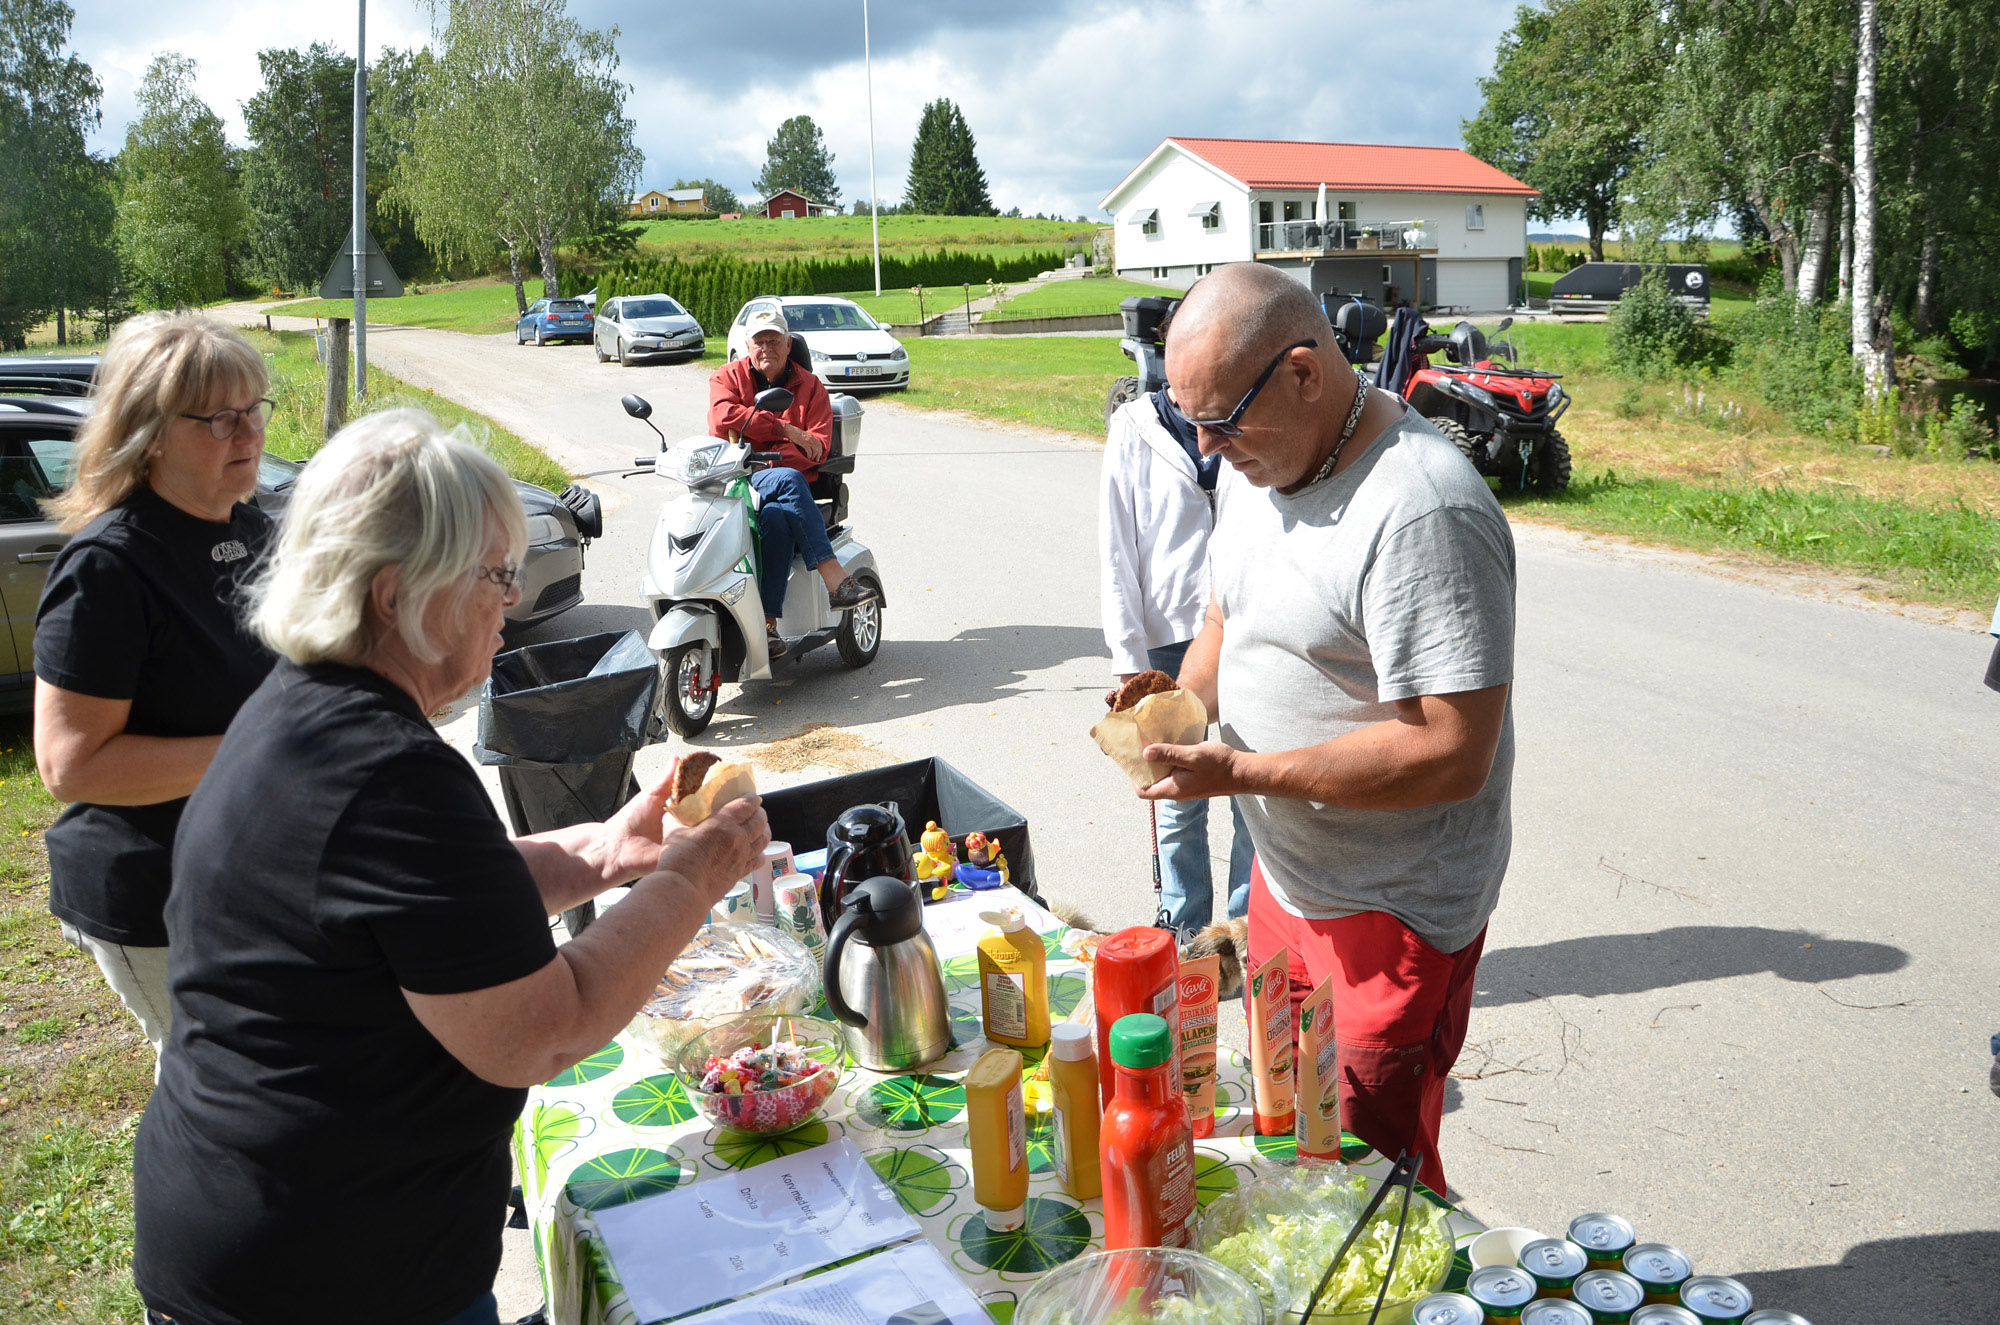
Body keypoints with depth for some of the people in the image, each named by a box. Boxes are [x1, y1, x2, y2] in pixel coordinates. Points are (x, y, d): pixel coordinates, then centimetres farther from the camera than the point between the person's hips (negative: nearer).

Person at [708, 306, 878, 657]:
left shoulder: (809, 386, 15)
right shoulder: (728, 377, 13)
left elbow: (818, 446, -1)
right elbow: (724, 416, -11)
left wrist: (765, 463, -16)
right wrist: (786, 430, -16)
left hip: (780, 485, 2)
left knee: (776, 516, -36)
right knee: (789, 480, -34)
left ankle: (767, 620, -38)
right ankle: (835, 581, -42)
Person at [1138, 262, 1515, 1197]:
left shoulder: (1423, 512, -26)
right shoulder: (1255, 465, 3)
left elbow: (1452, 754, -29)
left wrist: (1241, 771, -27)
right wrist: (1181, 695, -4)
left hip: (1392, 912, -8)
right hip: (1285, 877, 9)